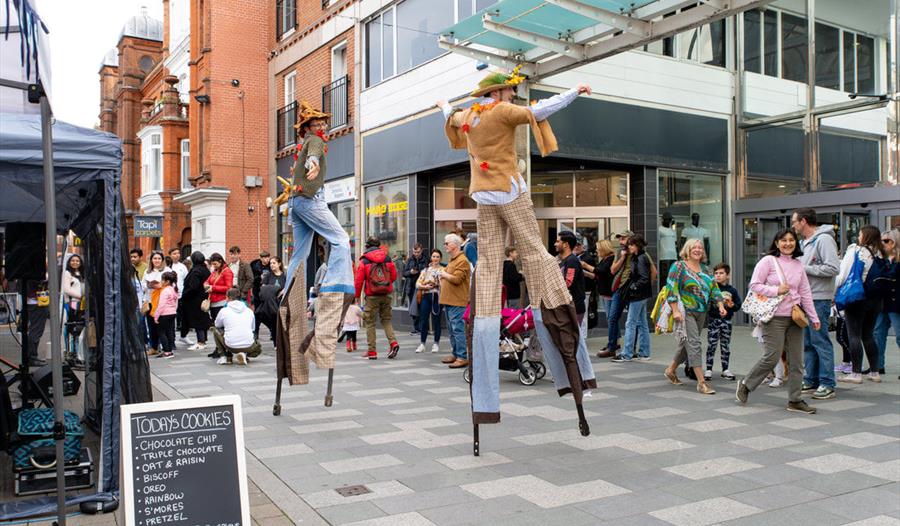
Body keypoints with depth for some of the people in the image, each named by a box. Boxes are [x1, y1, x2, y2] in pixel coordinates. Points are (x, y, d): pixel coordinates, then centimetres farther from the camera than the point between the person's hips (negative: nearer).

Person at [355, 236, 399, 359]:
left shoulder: (364, 261, -5)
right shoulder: (388, 259, 4)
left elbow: (359, 280, -6)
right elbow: (394, 277, 8)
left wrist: (357, 295, 5)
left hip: (372, 296, -3)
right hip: (386, 295, 3)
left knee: (370, 322, 5)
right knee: (386, 319, 15)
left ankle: (372, 351, 6)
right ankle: (393, 342, -6)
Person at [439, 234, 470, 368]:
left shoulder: (462, 261, -12)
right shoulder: (452, 260, 20)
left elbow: (456, 279, -21)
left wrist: (444, 274, -7)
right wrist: (442, 281, 13)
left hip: (457, 302, -10)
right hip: (449, 301, 10)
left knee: (458, 329, -11)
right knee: (452, 329, 14)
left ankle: (462, 357, -9)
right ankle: (455, 354, 23)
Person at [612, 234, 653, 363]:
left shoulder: (641, 259, -15)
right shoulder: (637, 258, 13)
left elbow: (644, 278, -20)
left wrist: (633, 287, -13)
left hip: (638, 295, -10)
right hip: (640, 295, 10)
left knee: (630, 324, -6)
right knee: (642, 323, 12)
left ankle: (626, 354, -3)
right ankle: (644, 353, 17)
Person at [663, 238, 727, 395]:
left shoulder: (705, 269, 15)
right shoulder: (679, 266, -5)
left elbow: (714, 288, 13)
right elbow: (672, 289, -12)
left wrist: (721, 305, -2)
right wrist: (675, 310, -19)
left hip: (701, 313, 7)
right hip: (685, 312, -7)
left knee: (687, 343, 13)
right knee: (694, 344, -12)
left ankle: (671, 369, 33)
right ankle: (701, 382, -12)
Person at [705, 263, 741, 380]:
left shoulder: (732, 290, 6)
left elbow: (738, 306, 10)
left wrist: (732, 305, -10)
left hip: (727, 320, 3)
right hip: (713, 319, -3)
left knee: (726, 346, 10)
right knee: (711, 345, -2)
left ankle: (725, 370, 21)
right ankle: (708, 370, 4)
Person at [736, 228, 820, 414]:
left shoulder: (798, 265, 12)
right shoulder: (768, 261, -4)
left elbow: (806, 293, 13)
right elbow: (754, 285, -8)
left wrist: (813, 317, 11)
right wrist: (776, 290, -17)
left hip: (794, 317, 6)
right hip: (774, 317, -6)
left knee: (796, 360, 6)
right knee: (772, 357, -7)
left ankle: (795, 400, 14)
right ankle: (745, 385, 14)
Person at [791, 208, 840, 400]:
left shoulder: (824, 239, -12)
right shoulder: (805, 242, 17)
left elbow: (833, 268, -21)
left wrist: (804, 269, -16)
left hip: (819, 299, -9)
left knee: (820, 341, -6)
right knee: (807, 342, 12)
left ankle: (827, 384, 0)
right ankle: (811, 381, 20)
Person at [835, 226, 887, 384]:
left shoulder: (855, 251, -9)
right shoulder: (880, 254, 8)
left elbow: (842, 276, -12)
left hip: (857, 298, -6)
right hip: (876, 299, 6)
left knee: (854, 335, -1)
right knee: (868, 335, 14)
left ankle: (856, 373, -1)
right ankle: (874, 372, 16)